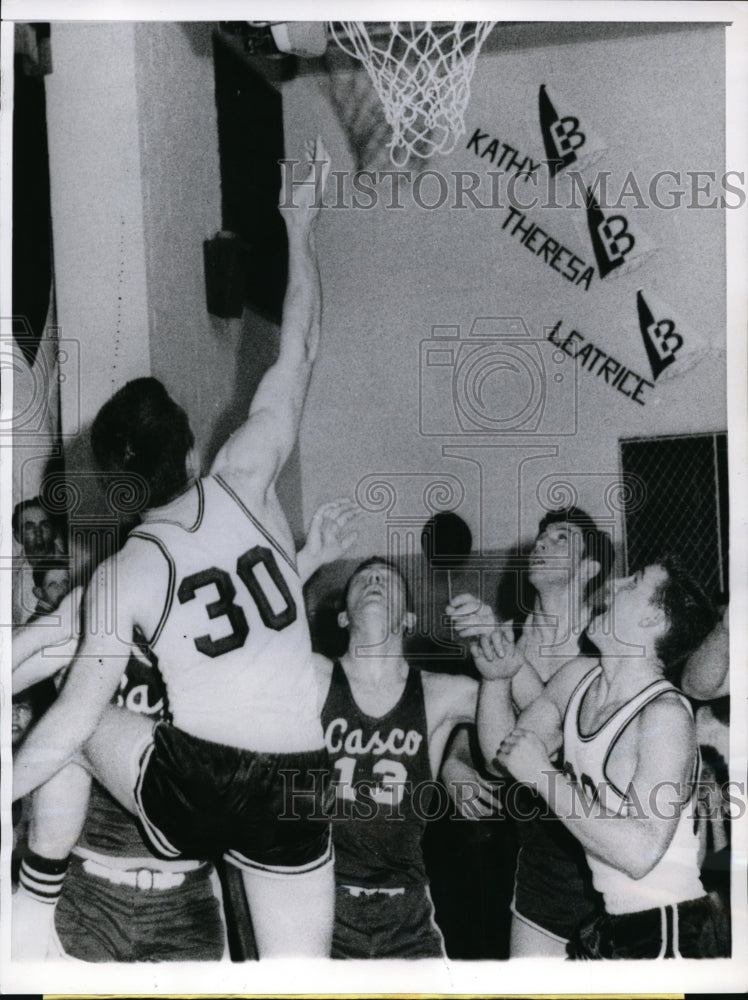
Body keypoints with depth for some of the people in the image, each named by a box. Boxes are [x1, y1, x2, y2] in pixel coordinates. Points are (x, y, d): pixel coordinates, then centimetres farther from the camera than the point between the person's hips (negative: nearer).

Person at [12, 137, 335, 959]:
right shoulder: (242, 486, -3)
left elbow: (74, 718, -5)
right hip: (293, 786, 1)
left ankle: (38, 901, 35)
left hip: (187, 787, -1)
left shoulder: (121, 576, -4)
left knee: (68, 727, 27)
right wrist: (301, 230, 13)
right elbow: (297, 357, 4)